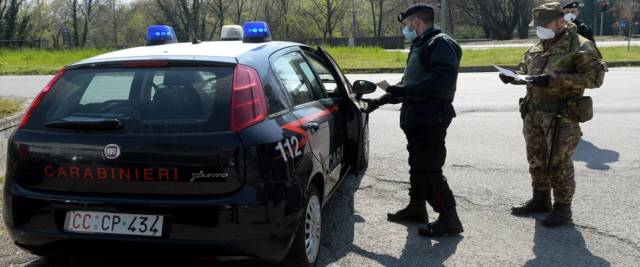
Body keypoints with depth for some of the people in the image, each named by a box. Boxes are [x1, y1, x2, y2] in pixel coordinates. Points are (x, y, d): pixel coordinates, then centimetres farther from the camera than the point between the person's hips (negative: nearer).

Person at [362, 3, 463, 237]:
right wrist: (380, 101, 24)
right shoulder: (419, 47, 20)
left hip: (431, 120, -10)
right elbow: (409, 84, 27)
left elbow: (442, 81, -27)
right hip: (416, 119, 10)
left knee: (430, 170, -9)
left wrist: (407, 91, -28)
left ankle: (449, 219, -1)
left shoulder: (441, 44, -13)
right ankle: (416, 207, 33)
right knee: (417, 166, 19)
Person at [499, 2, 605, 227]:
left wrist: (555, 80, -25)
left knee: (558, 163, -3)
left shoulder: (580, 46, -9)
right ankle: (540, 200, 29)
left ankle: (562, 207, 9)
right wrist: (513, 77, 2)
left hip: (562, 115, -7)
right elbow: (527, 72, 26)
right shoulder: (536, 48, 14)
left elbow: (594, 77, -17)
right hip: (534, 113, 7)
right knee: (536, 159, 15)